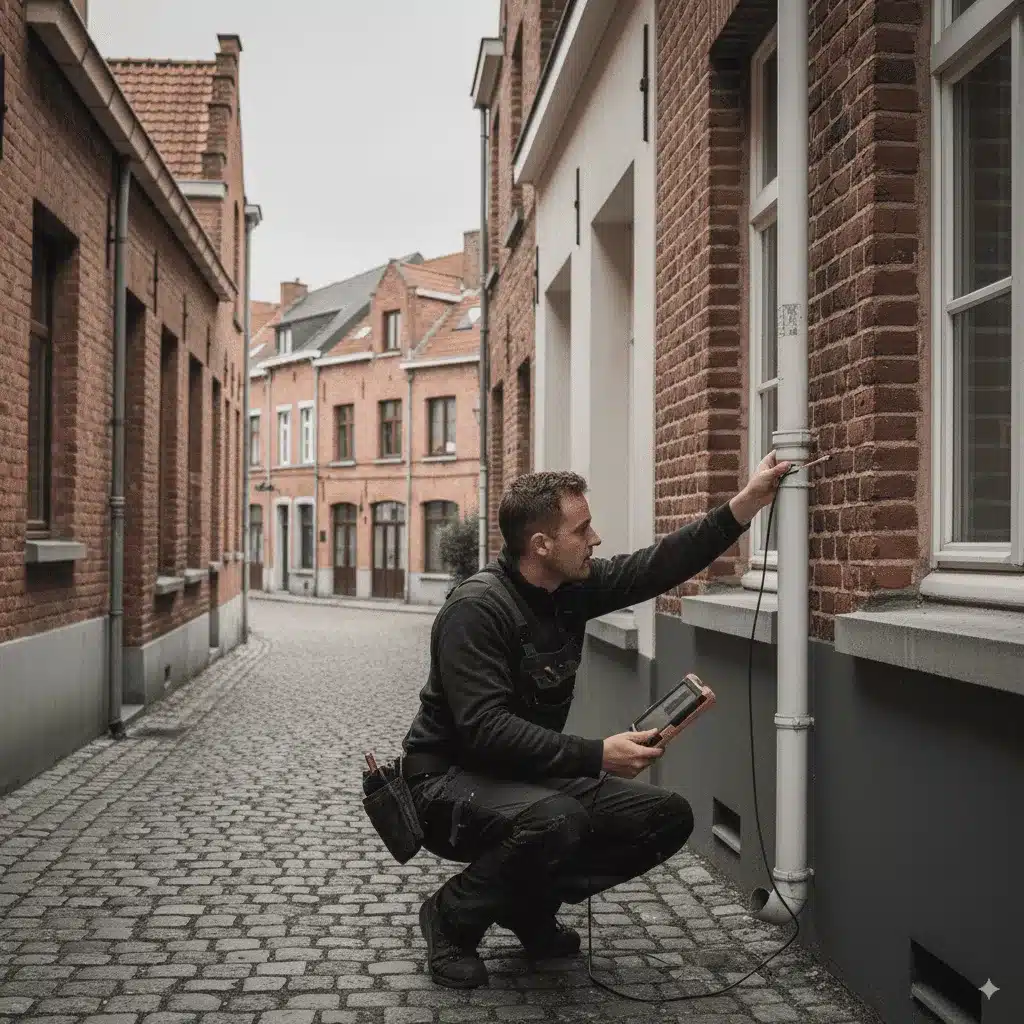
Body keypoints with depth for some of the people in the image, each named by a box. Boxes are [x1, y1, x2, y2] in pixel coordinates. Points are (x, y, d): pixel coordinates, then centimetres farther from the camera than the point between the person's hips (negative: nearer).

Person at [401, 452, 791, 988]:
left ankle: (530, 905, 12)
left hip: (532, 774, 8)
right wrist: (596, 756, -34)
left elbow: (660, 565, 5)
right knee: (558, 821, -38)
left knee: (668, 817, -2)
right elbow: (485, 729, -32)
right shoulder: (477, 608, -24)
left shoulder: (572, 588, -1)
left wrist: (748, 501, 3)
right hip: (450, 782, -8)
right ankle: (452, 916, -8)